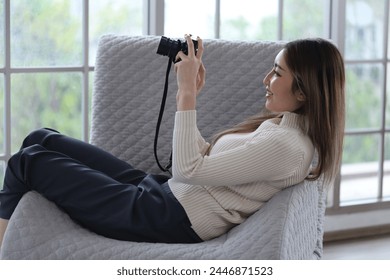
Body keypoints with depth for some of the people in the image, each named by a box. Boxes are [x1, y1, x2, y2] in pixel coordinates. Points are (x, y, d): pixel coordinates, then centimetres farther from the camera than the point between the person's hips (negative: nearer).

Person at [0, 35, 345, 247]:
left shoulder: (286, 145, -22)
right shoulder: (279, 125, 9)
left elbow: (188, 170, -22)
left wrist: (187, 91, -19)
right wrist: (190, 91, 6)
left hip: (169, 220, -10)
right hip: (162, 191, 10)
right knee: (40, 140, 12)